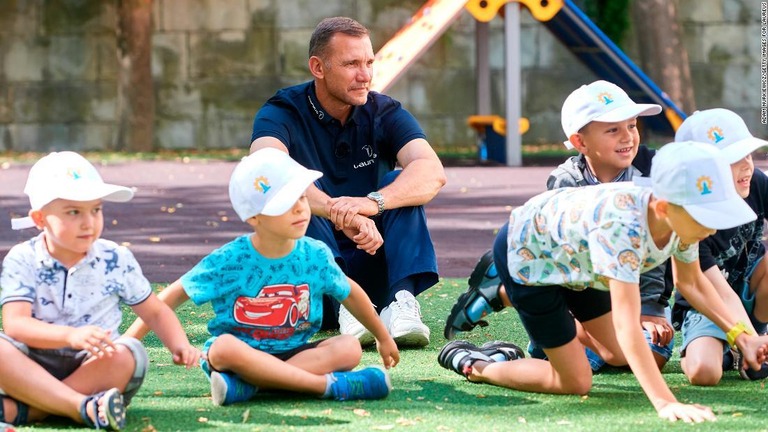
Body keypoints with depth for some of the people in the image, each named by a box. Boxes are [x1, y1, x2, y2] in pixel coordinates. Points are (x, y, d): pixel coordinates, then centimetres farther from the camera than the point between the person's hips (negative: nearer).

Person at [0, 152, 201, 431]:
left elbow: (155, 313, 14)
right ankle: (83, 408, -41)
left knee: (127, 355, -31)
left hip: (96, 369, 2)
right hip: (35, 369, -1)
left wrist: (180, 347, -7)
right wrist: (71, 336, -33)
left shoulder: (116, 260, 4)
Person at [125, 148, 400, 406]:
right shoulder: (229, 261, -12)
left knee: (349, 348, -23)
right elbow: (176, 294, -7)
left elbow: (350, 294, 14)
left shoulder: (315, 255, -3)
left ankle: (248, 384, -32)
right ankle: (329, 384, -37)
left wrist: (383, 338, 25)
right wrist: (129, 340, -13)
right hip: (243, 350, -3)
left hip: (291, 353, 3)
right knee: (224, 347, -37)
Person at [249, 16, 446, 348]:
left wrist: (372, 202, -42)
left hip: (372, 273, 2)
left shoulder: (385, 114, -1)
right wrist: (339, 213, -48)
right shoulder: (283, 114, -8)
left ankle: (402, 301, -35)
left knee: (400, 185, -18)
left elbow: (432, 172, -22)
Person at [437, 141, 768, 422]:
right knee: (575, 382, -6)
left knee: (618, 356, 18)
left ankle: (506, 296, 35)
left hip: (568, 250, 8)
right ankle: (472, 366, 15)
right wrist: (665, 403, -57)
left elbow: (691, 282, 0)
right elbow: (627, 327, -49)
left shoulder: (681, 216, -22)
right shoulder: (624, 228, -46)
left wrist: (740, 336, -11)